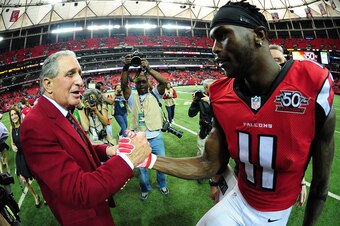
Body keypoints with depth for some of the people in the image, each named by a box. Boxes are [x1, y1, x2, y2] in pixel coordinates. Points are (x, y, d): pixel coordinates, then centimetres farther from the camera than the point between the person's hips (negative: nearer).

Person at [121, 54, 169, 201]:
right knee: (142, 167, 15)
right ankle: (145, 189, 39)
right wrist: (126, 68, -34)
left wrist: (148, 69, -29)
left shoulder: (154, 95, 0)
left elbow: (164, 82, -18)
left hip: (156, 137, 0)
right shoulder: (132, 97, 1)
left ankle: (162, 185, 42)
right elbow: (123, 85, -17)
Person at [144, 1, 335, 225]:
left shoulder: (313, 88, -23)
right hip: (237, 202, 2)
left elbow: (321, 179, -11)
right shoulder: (222, 98, -14)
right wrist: (150, 159, -18)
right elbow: (210, 165, -9)